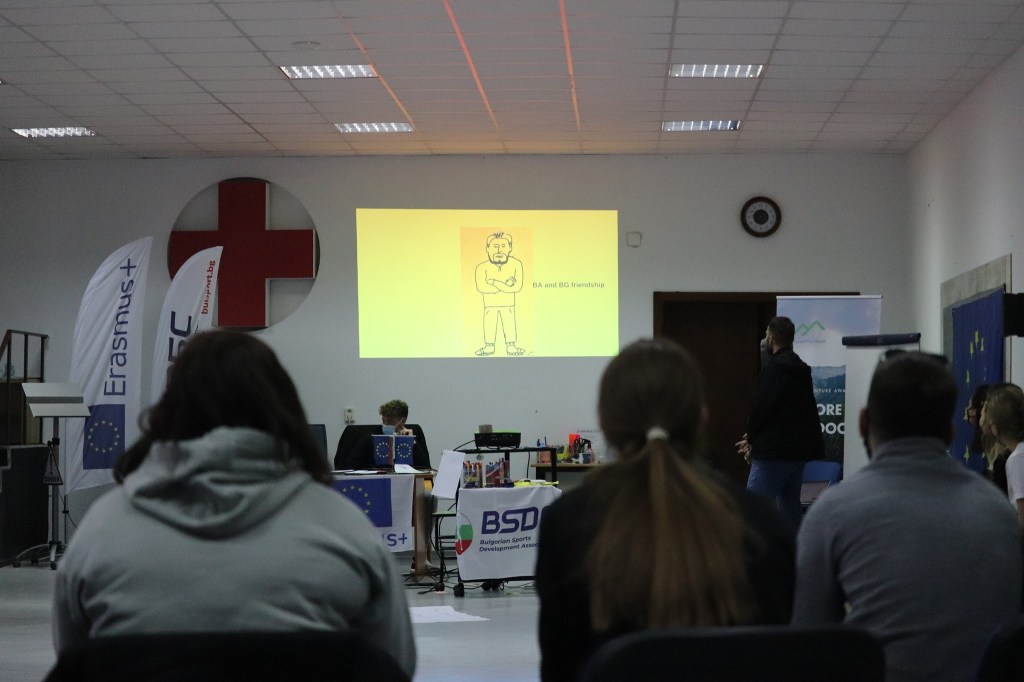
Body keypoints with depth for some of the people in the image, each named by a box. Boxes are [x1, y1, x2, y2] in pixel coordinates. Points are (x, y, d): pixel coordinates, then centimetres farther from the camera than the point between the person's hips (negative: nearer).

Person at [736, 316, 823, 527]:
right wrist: (754, 439, 13)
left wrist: (751, 439, 1)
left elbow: (761, 407, -18)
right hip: (797, 451, 9)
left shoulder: (774, 369, -12)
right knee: (791, 509, 13)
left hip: (774, 453, -9)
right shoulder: (800, 369, 16)